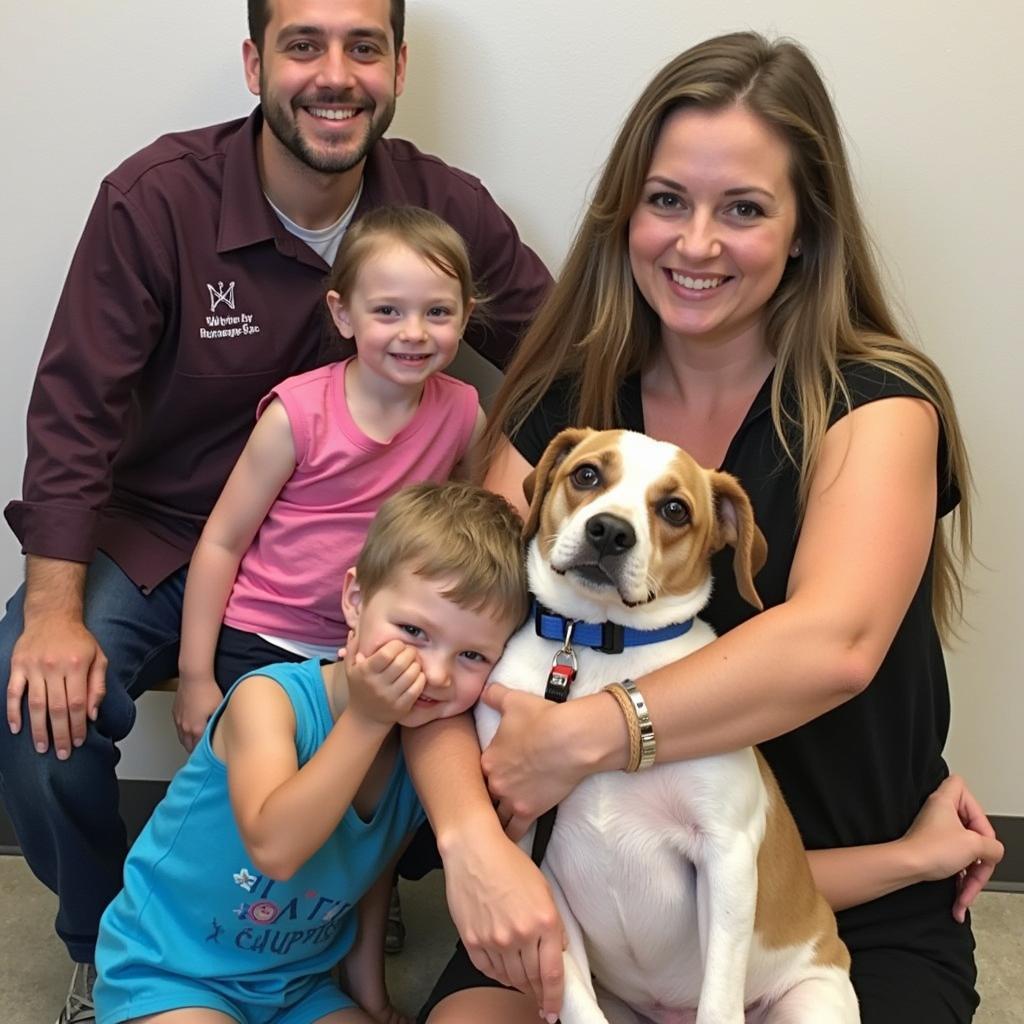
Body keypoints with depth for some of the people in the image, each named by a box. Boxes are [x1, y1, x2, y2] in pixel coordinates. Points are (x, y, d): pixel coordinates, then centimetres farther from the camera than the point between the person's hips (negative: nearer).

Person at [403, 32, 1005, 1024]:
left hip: (855, 915, -1)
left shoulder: (877, 404, -10)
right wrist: (473, 838, -29)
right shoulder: (562, 406, -2)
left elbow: (833, 643, -29)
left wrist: (579, 736, -31)